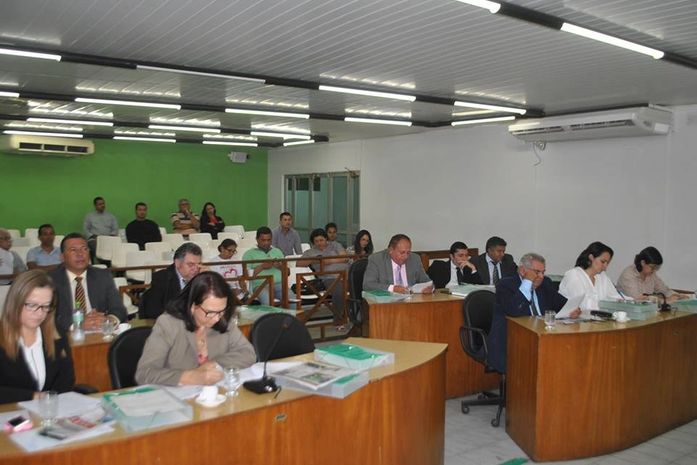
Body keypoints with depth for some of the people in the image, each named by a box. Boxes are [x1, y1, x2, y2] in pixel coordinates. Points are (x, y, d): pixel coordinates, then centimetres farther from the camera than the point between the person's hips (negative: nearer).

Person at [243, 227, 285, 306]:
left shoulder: (277, 251, 25)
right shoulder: (249, 253, 13)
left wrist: (280, 266, 0)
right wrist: (262, 267, -7)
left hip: (279, 284, 3)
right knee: (267, 301, -37)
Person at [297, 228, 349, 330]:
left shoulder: (334, 245, 23)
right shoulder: (310, 252, 22)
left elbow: (345, 258, 10)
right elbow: (299, 263, 9)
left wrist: (330, 261, -2)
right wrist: (312, 260, -4)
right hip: (330, 277, -2)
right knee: (338, 293, -34)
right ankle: (338, 322, -19)